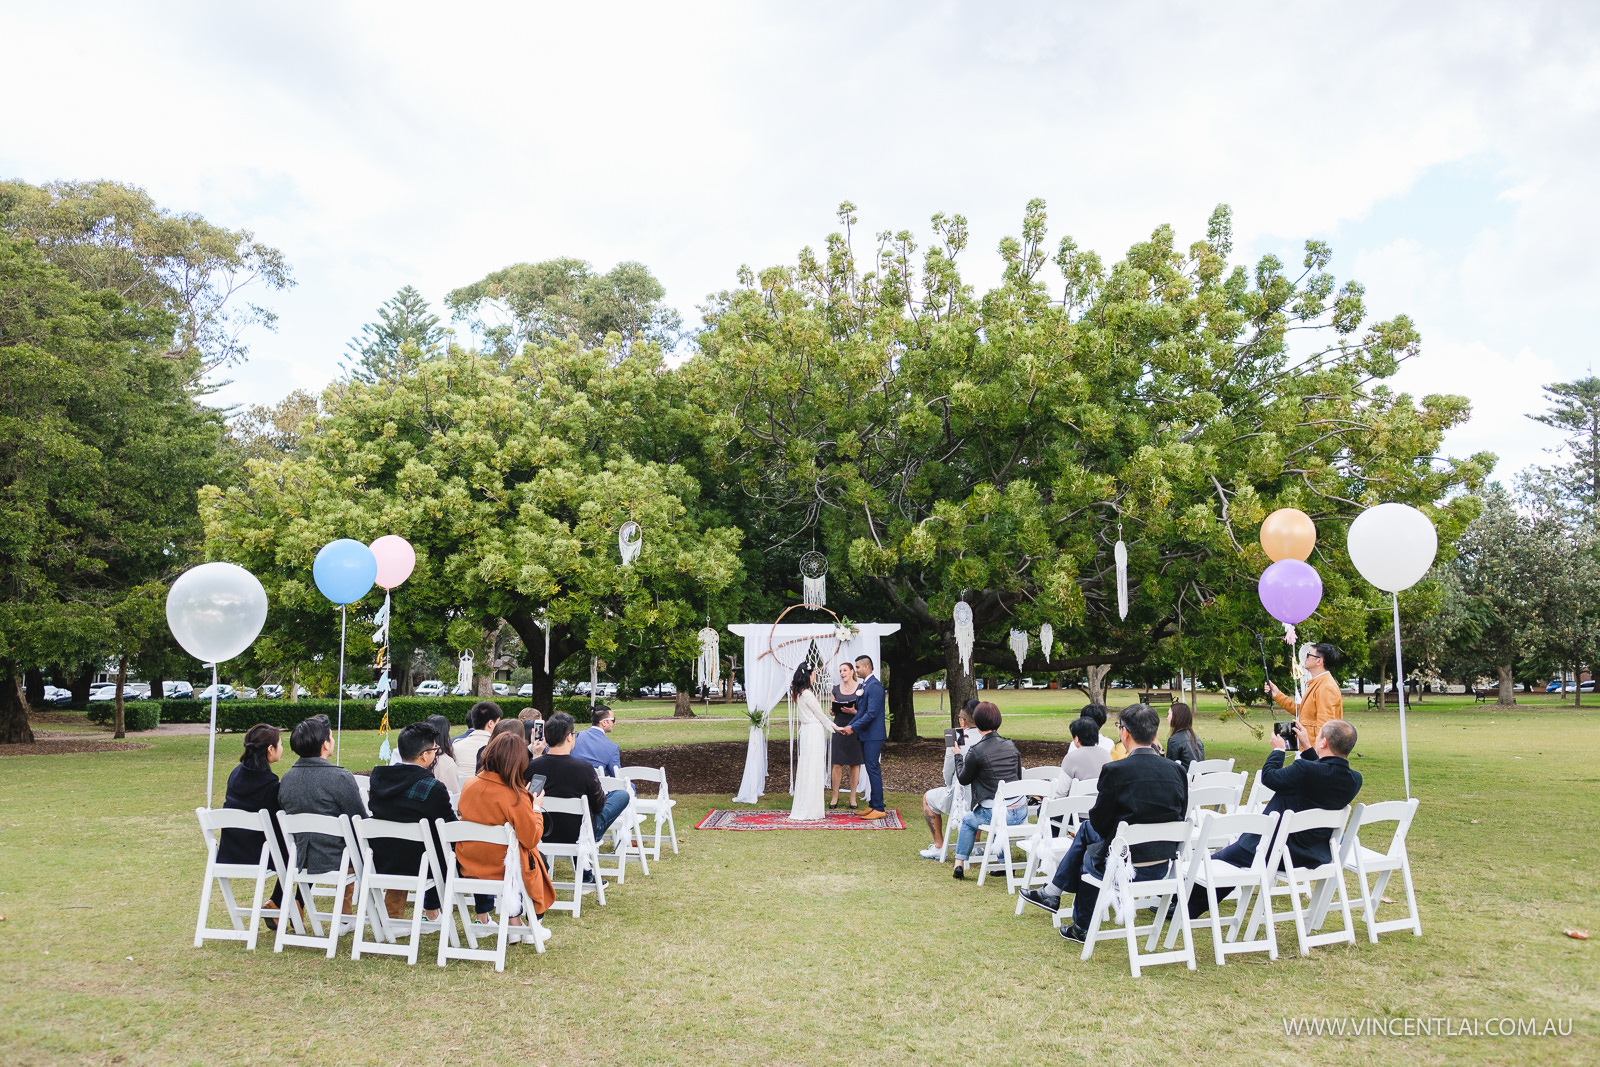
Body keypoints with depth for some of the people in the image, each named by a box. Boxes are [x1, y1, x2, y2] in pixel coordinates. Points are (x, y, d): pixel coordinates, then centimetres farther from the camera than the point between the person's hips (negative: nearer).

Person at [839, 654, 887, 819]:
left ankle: (878, 808, -3)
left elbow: (871, 713, -21)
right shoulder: (864, 685, 16)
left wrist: (853, 728, -16)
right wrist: (850, 726, 8)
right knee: (871, 770, 13)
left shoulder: (875, 686, -16)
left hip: (873, 735, -10)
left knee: (873, 769, -7)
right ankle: (872, 805, 19)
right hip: (865, 735, 10)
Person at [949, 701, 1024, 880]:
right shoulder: (1011, 746, 5)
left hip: (997, 815, -5)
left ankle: (959, 864, 23)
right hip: (1021, 813, 5)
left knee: (967, 820, 25)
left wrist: (958, 756, 19)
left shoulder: (976, 752, -12)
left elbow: (963, 779, 4)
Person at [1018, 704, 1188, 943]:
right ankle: (1051, 893, 39)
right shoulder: (1177, 771, -3)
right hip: (1164, 867, 6)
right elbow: (1180, 820, 8)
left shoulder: (1115, 771, -18)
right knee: (1087, 829, 25)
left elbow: (1100, 822, -9)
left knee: (1088, 858, 30)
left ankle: (1083, 929, 48)